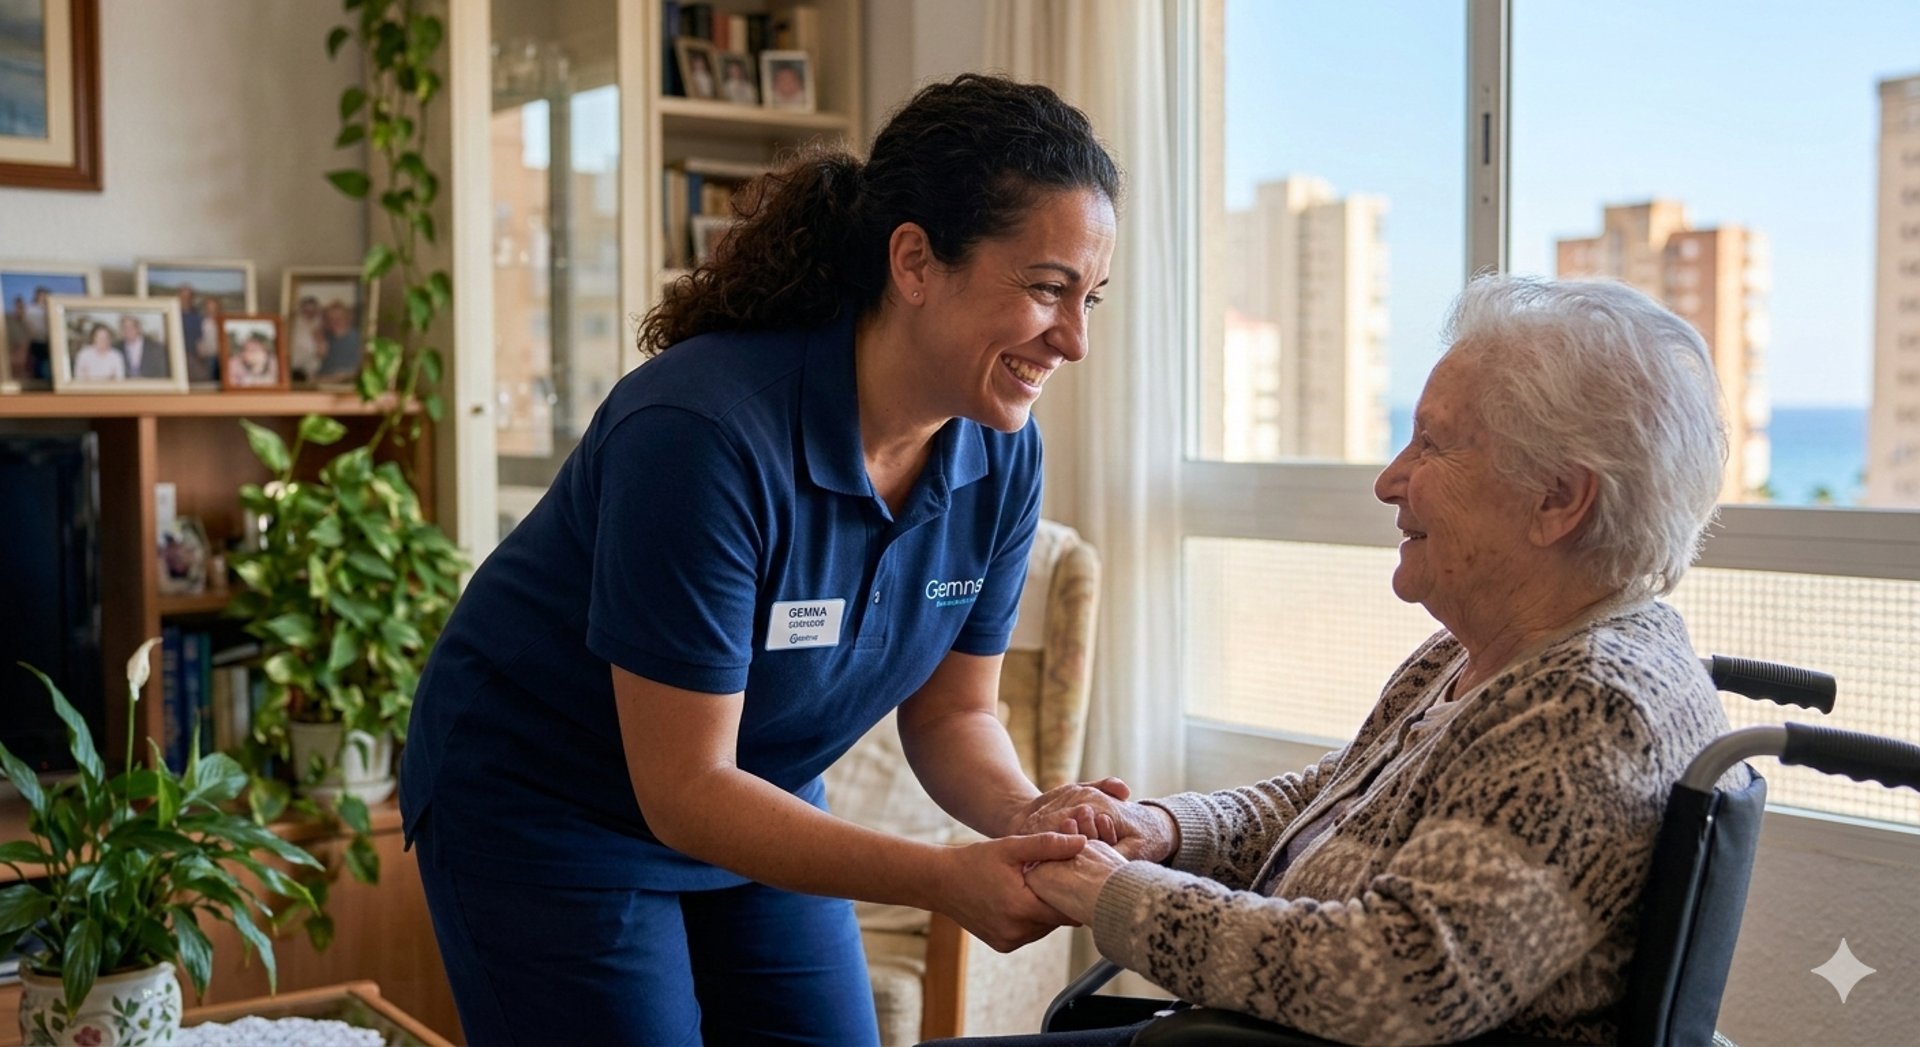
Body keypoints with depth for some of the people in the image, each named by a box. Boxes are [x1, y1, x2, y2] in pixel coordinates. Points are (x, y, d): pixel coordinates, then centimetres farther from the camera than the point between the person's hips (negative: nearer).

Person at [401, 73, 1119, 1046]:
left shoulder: (1001, 454, -12)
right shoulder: (701, 432, -32)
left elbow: (950, 712, -2)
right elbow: (684, 790, -28)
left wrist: (1029, 819, -23)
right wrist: (946, 878, -35)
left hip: (755, 800, 6)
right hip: (541, 811, -5)